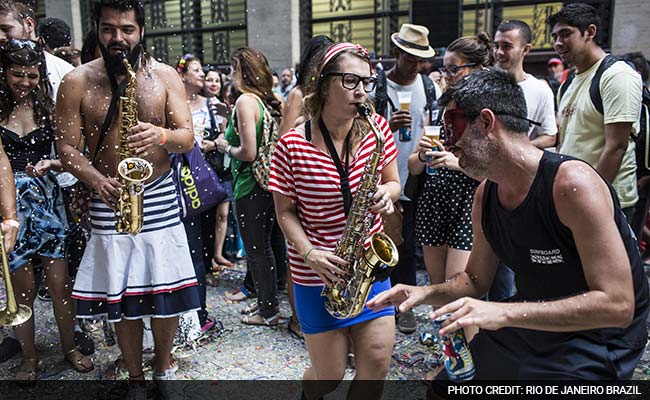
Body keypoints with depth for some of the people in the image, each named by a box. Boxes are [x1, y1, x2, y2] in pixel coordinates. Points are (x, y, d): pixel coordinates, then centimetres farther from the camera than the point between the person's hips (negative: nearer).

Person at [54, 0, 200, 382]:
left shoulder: (165, 76, 1)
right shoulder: (77, 82, 0)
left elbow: (188, 137, -3)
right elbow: (66, 145, 0)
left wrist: (162, 135, -25)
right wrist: (96, 179, -18)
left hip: (160, 197, 0)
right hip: (109, 200, 0)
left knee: (166, 291, 4)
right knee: (120, 297, 6)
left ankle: (164, 367, 30)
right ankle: (135, 374, 28)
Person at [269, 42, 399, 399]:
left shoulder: (376, 128, -2)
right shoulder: (292, 145, -13)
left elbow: (393, 182, 9)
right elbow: (285, 210, -5)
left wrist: (385, 193, -14)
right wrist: (309, 252, -19)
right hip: (317, 275, -3)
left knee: (377, 366, 6)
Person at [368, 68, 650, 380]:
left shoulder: (572, 182, -25)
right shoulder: (485, 194, -2)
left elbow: (618, 304, -28)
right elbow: (476, 281, 8)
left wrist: (505, 312, -33)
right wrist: (427, 293, -11)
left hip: (595, 341, -6)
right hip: (529, 330, 7)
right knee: (438, 380, 9)